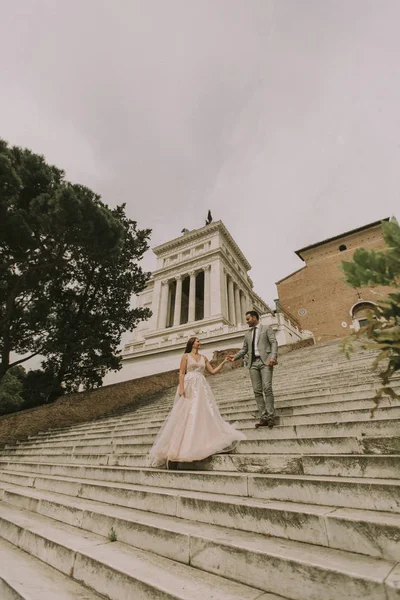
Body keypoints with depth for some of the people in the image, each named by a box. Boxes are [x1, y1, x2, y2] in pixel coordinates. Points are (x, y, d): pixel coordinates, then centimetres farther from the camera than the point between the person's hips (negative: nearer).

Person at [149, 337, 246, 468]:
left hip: (201, 387, 5)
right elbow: (181, 373, -3)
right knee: (186, 414, -6)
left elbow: (213, 371, 17)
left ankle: (202, 442, 4)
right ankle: (185, 444, 0)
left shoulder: (203, 358, 17)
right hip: (189, 386, -5)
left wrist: (223, 362, 10)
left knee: (204, 413, -2)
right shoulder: (186, 356, 5)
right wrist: (181, 388, -16)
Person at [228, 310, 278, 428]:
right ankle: (263, 418, 2)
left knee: (267, 388, -14)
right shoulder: (248, 334, 22)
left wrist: (273, 357, -18)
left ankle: (271, 417, -7)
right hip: (253, 363, 5)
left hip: (265, 361, -5)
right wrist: (235, 357, 3)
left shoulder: (267, 329, 9)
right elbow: (244, 349, 20)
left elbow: (274, 343, -2)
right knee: (257, 391, -1)